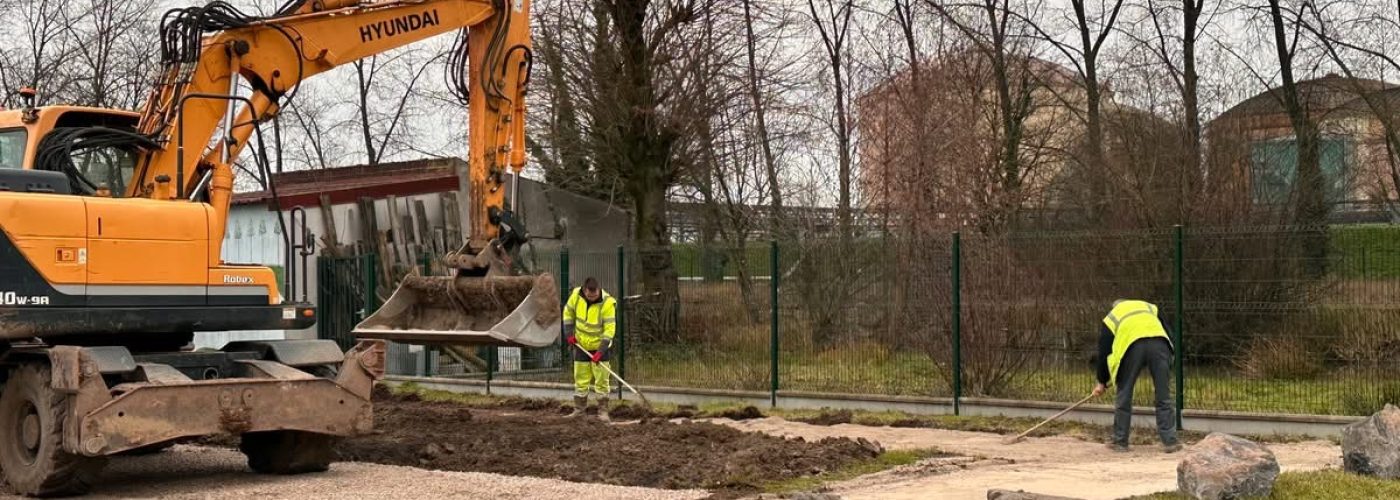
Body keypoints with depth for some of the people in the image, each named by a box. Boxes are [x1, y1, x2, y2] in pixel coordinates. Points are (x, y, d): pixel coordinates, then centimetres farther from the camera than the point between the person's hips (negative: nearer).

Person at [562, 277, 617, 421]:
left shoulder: (607, 303, -25)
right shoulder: (576, 295, -13)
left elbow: (609, 329, -24)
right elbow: (568, 312, 6)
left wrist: (601, 350, -28)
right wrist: (569, 333, -1)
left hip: (599, 346, -3)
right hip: (581, 345, 3)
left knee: (601, 380, 0)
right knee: (580, 379, 10)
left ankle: (603, 411, 7)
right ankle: (579, 409, 20)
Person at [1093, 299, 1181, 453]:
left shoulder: (1110, 318, 32)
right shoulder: (1150, 307, 37)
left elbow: (1103, 352, 29)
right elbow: (1168, 334, 26)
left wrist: (1102, 382, 39)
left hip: (1132, 345, -1)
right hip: (1159, 342, 1)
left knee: (1124, 396, 12)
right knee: (1163, 397, 6)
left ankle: (1120, 441, 18)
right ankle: (1170, 442, 4)